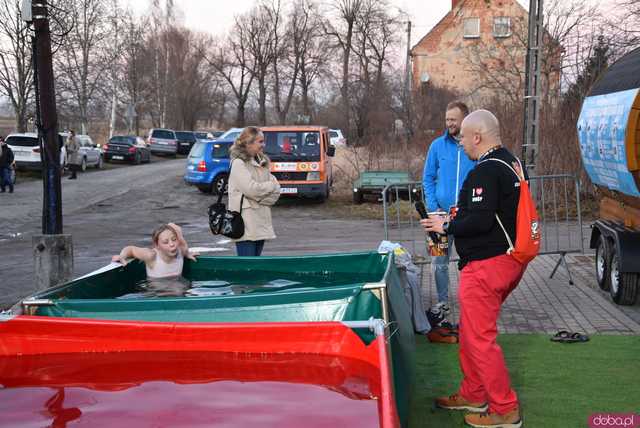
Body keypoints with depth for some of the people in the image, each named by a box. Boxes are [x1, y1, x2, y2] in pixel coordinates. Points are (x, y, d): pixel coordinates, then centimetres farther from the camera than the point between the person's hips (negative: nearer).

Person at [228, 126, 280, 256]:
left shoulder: (262, 162, 16)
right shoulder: (239, 163, -7)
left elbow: (276, 192, 9)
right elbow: (251, 189, -19)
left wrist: (260, 197, -8)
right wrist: (271, 185, -4)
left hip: (261, 221, 7)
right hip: (246, 224, -7)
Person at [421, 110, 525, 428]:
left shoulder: (486, 171, -20)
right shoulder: (510, 163, 13)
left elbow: (480, 221, -26)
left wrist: (446, 226, -10)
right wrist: (463, 211, 13)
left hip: (486, 264, -11)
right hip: (508, 258, 11)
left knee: (479, 338, -2)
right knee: (470, 331, 21)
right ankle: (474, 395, 32)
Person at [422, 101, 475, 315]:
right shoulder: (438, 145, 1)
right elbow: (428, 179, 6)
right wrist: (433, 207, -5)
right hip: (442, 213, 2)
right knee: (439, 261, 5)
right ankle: (442, 302, 21)